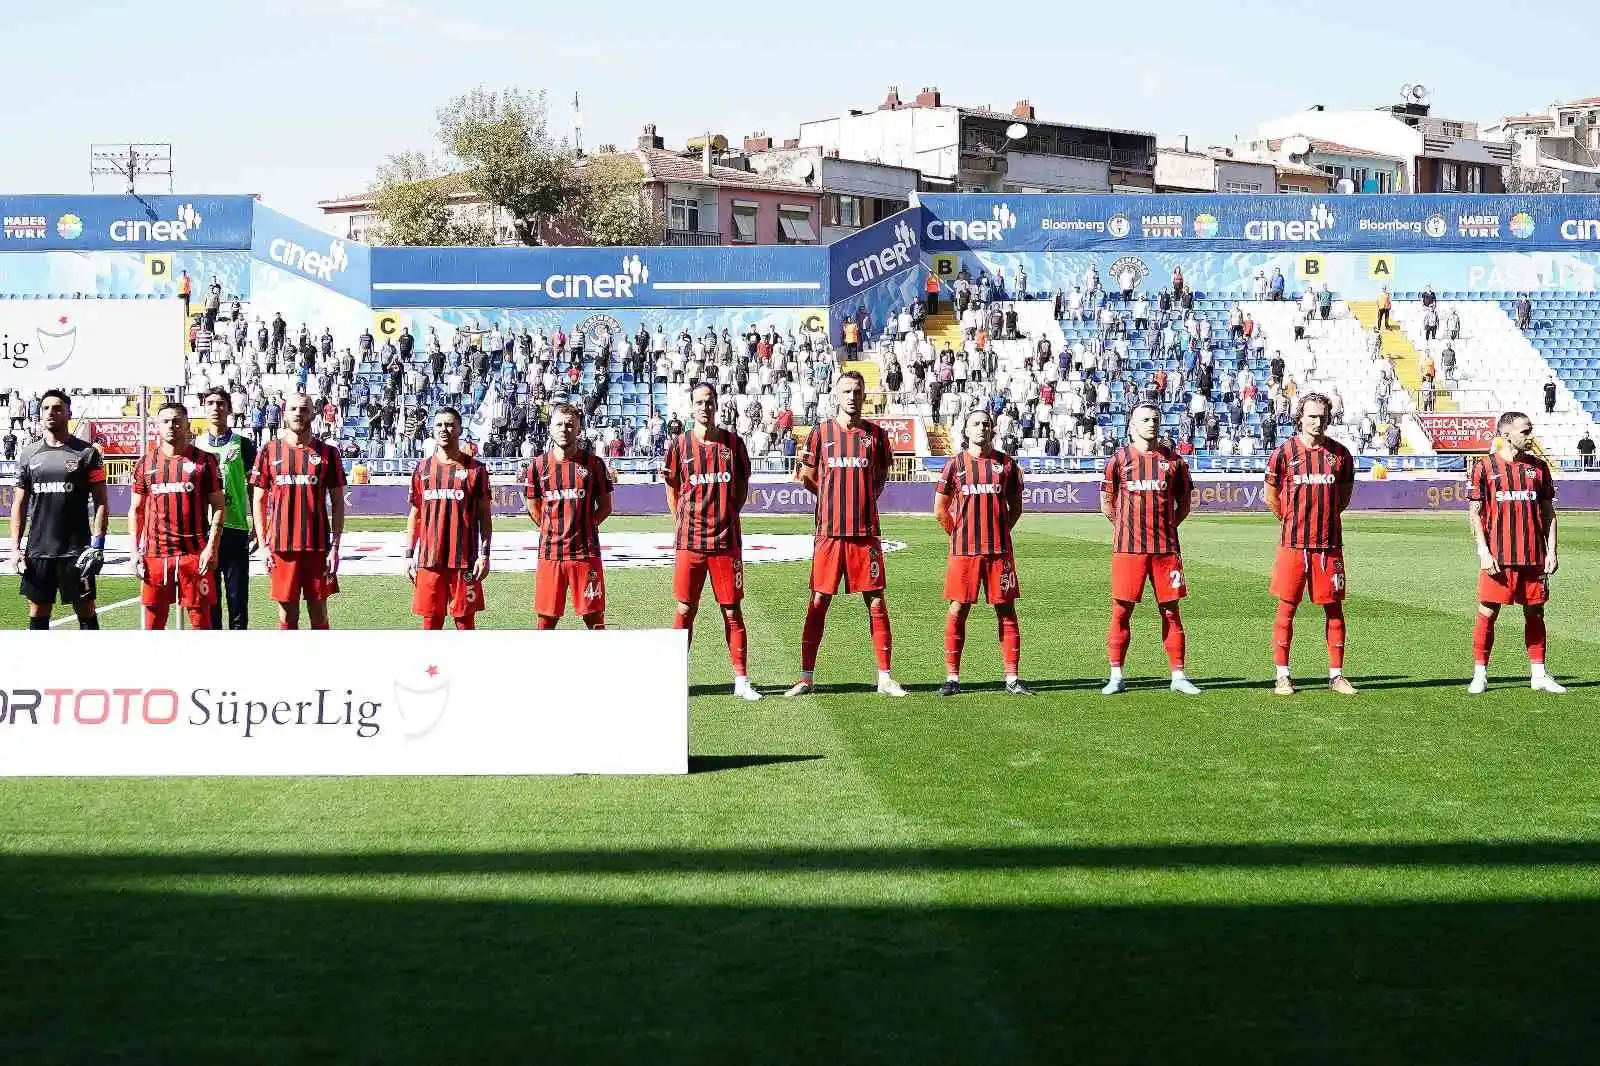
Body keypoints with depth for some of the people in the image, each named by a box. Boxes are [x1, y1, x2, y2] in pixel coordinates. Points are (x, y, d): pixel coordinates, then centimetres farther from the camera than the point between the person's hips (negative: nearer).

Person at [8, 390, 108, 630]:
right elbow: (19, 504, 11)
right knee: (37, 614, 7)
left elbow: (100, 502, -3)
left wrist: (97, 544, -11)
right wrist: (15, 547, 3)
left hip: (76, 552, -4)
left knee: (85, 611, 1)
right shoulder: (29, 454, 9)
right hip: (38, 551, 4)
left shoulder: (86, 453, -1)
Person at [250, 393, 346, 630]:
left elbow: (337, 503, 4)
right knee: (287, 616, 5)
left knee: (319, 615, 4)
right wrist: (264, 545, 0)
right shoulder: (270, 451, 6)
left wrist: (335, 546, -4)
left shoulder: (327, 452, 4)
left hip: (318, 547, 0)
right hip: (282, 546, 0)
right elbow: (259, 501, 8)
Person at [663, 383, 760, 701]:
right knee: (685, 609, 4)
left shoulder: (732, 442, 4)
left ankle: (742, 680, 7)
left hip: (726, 540, 0)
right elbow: (672, 490, 11)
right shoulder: (680, 445, 3)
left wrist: (727, 517, 6)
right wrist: (683, 524, 5)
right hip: (689, 541, 0)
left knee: (732, 610, 3)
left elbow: (742, 486, 12)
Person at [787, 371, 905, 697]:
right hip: (829, 531, -1)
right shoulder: (821, 433, 4)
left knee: (876, 601, 1)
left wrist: (866, 499, 6)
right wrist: (836, 499, 6)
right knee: (819, 601, 2)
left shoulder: (875, 434, 7)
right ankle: (806, 676, 7)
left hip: (866, 531, 1)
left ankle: (884, 676, 7)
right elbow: (807, 477, 13)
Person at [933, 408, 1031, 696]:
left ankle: (1012, 678, 5)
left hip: (999, 550, 1)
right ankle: (952, 678, 7)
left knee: (1006, 610, 1)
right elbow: (940, 510, 10)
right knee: (958, 610, 1)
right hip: (963, 551, -1)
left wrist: (1000, 531, 9)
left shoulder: (1005, 464, 6)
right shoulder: (956, 465, 4)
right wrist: (959, 534, 9)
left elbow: (1015, 507, 15)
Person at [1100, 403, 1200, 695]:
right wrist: (1128, 528, 11)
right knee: (1121, 610, 0)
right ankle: (1116, 676, 7)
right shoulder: (1119, 459, 4)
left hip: (1166, 548, 1)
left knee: (1170, 610, 4)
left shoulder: (1173, 460, 8)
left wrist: (1166, 528, 8)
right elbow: (1107, 504, 10)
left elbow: (1184, 505, 15)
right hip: (1128, 548, -1)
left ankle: (1178, 675, 10)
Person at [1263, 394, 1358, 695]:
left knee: (1334, 608, 5)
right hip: (1293, 543, -2)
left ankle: (1336, 675, 12)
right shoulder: (1284, 452, -1)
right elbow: (1271, 498, 9)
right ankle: (1282, 676, 7)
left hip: (1329, 543, 2)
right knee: (1286, 608, 1)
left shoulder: (1340, 454, 5)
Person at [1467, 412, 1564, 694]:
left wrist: (1551, 550, 5)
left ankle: (1538, 675, 15)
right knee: (1487, 613, -2)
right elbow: (1474, 513, -1)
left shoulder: (1538, 467, 10)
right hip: (1498, 558, -4)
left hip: (1534, 556, 4)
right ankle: (1480, 674, 7)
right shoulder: (1485, 467, -1)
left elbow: (1548, 512, 13)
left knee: (1535, 613, 8)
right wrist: (1483, 551, -10)